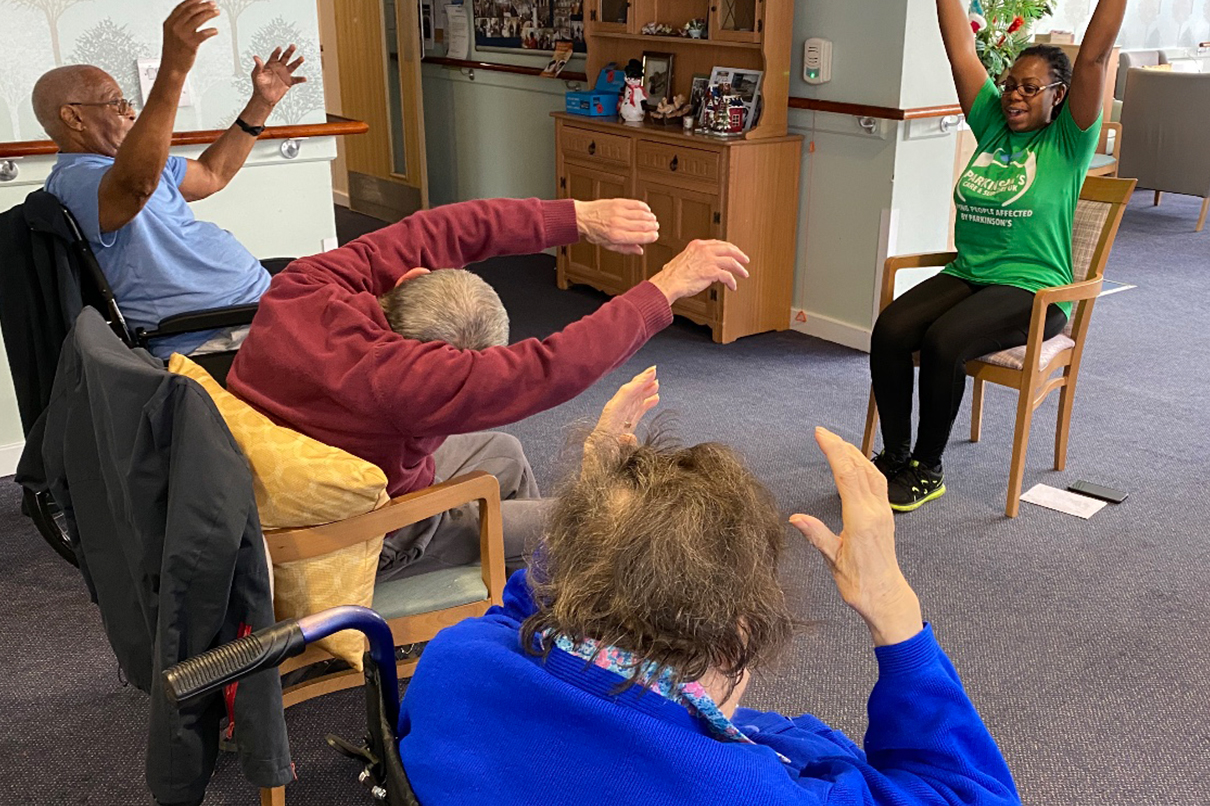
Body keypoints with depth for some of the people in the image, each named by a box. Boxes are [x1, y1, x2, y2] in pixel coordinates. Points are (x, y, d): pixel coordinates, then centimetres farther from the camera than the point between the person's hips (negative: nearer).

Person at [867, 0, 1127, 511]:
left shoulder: (1067, 142, 1)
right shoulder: (993, 126, 13)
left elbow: (1094, 56, -10)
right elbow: (960, 48, 12)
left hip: (1032, 290, -5)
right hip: (966, 275, 5)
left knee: (942, 342, -31)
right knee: (889, 330, -23)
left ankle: (927, 470, -13)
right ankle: (894, 455, -9)